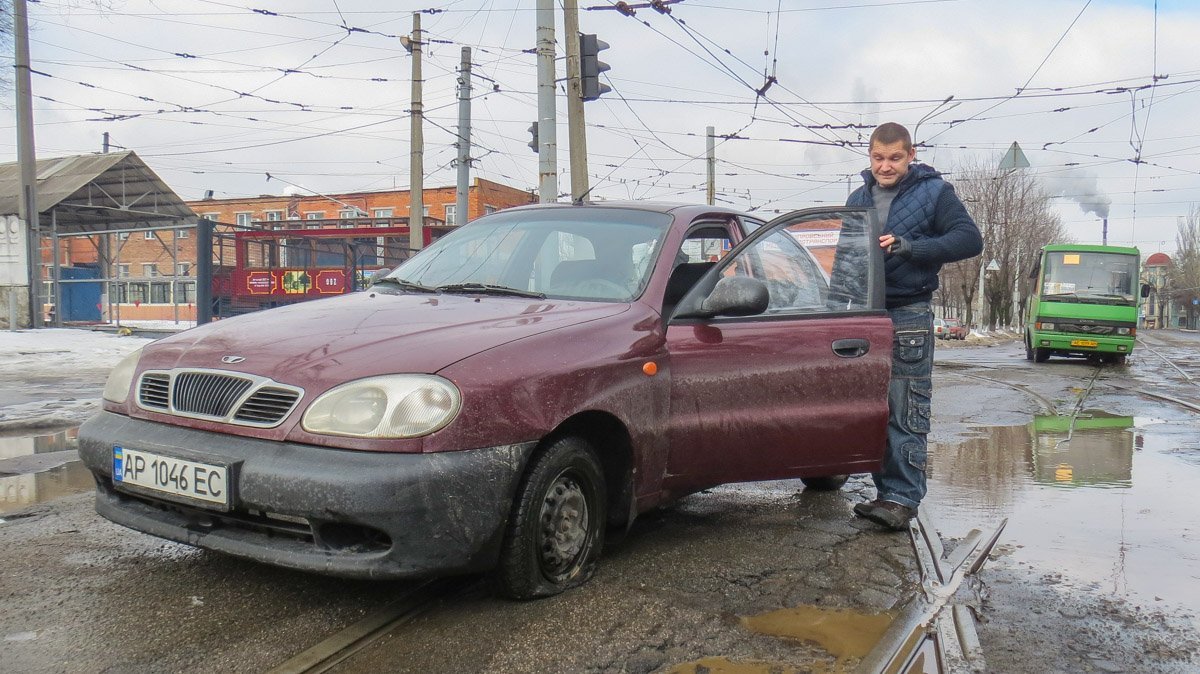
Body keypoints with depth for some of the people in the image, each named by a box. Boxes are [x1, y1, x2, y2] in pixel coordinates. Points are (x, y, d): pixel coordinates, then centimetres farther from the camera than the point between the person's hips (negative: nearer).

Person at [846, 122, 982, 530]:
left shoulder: (933, 192, 1)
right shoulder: (858, 198, 16)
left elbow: (970, 240, -8)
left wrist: (908, 246, -18)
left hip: (909, 316, -5)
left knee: (906, 414, -8)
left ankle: (903, 498, -7)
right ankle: (887, 491, 15)